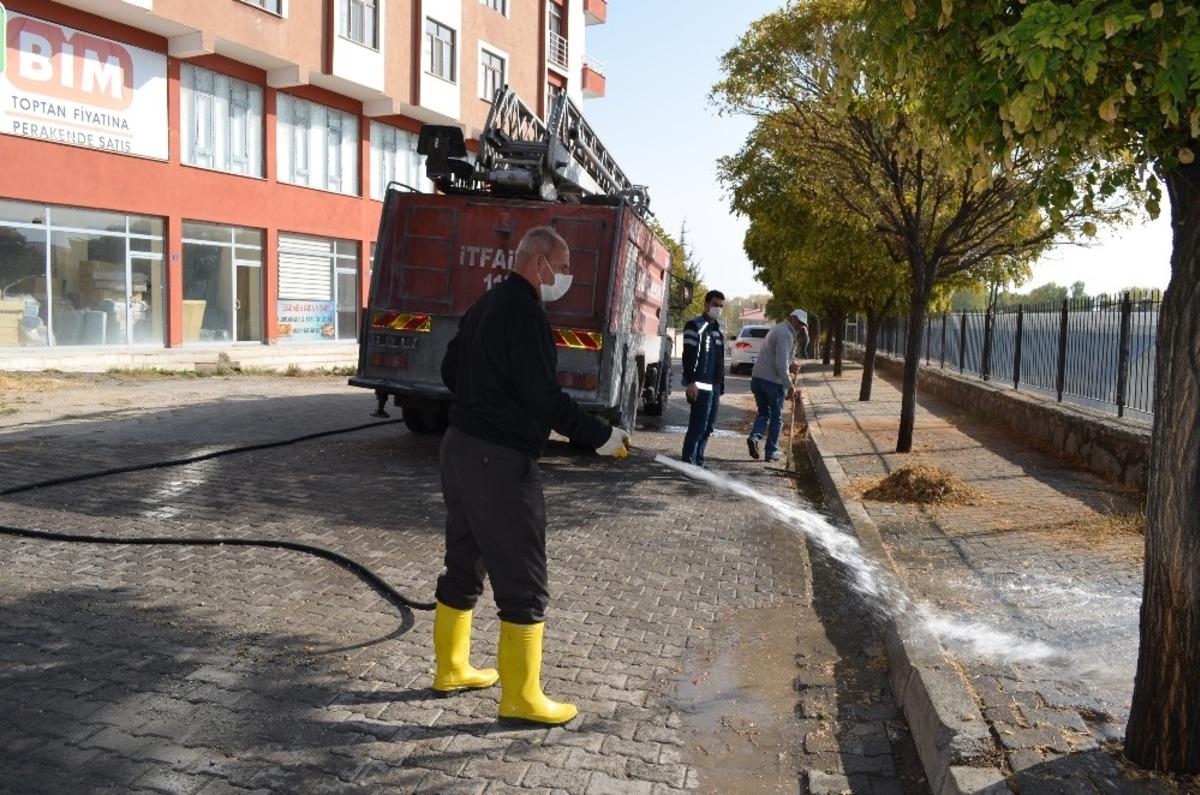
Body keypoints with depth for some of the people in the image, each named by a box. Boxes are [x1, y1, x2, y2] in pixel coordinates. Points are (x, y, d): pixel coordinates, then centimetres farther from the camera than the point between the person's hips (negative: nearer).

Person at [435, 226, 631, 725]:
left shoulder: (485, 305, 13)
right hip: (500, 460, -10)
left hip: (461, 446, 10)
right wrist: (601, 437, -12)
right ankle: (521, 698, 10)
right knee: (524, 586, 0)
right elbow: (545, 397, -21)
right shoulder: (524, 311, -16)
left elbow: (450, 370, 21)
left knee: (464, 568, 20)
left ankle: (451, 670, 33)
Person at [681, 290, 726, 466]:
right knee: (698, 427, -10)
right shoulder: (695, 326, -6)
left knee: (708, 428, 10)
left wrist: (721, 385, 18)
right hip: (700, 386, -9)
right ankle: (688, 463, -6)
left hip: (714, 386, 9)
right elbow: (688, 356, -14)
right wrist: (691, 382, -21)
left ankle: (698, 462, 18)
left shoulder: (717, 329, 20)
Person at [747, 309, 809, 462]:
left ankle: (754, 437, -5)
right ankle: (772, 452, 13)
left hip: (757, 378, 8)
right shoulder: (785, 334, -12)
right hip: (773, 381, -8)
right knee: (776, 417, 7)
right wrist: (790, 386, -16)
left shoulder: (778, 329, 19)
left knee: (764, 413, 17)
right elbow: (780, 364, -21)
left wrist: (790, 365, 8)